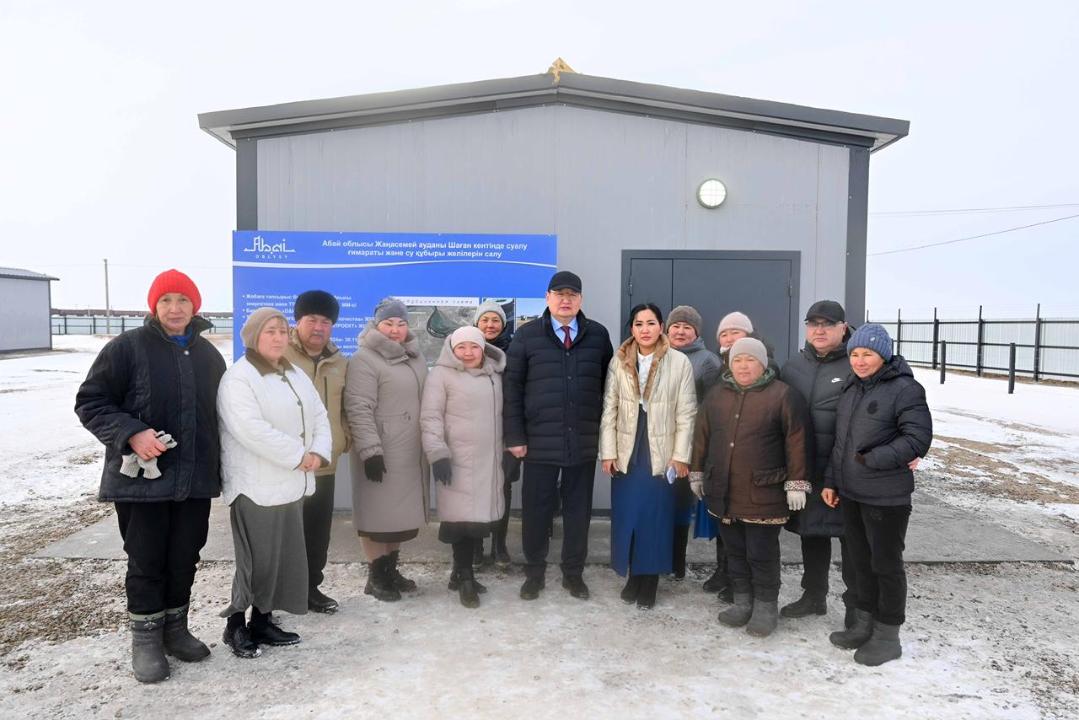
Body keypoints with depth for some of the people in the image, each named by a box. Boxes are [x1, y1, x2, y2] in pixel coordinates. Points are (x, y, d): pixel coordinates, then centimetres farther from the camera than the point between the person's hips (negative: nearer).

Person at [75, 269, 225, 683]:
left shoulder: (209, 355, 10)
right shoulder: (127, 348, -7)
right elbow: (89, 403, -7)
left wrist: (218, 463, 14)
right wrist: (131, 434, -21)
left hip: (195, 479, 5)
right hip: (142, 477, -4)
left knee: (185, 558, 13)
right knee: (146, 562, 5)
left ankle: (175, 629, 29)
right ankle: (145, 639, 21)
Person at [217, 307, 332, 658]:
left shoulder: (296, 375, 14)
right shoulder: (239, 377, -12)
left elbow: (319, 416, 11)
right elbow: (252, 430, -24)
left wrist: (318, 452, -7)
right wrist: (298, 456, -20)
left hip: (291, 483, 8)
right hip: (257, 486, -8)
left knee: (284, 557, 12)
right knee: (257, 560, -3)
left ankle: (262, 621, 25)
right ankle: (236, 625, 14)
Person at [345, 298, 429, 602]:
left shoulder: (415, 357, 13)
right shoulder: (365, 359, -11)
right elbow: (359, 409, -17)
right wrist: (370, 450, -23)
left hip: (411, 452, 8)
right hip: (381, 452, -7)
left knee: (402, 511, 14)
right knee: (379, 512, 1)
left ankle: (391, 569, 27)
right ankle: (376, 576, 14)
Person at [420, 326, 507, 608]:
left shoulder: (494, 374, 15)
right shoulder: (442, 373, -3)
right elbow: (430, 417, -7)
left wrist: (509, 449, 21)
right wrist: (438, 453, -16)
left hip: (489, 460, 6)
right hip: (457, 461, -6)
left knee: (480, 517, 8)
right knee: (463, 518, -6)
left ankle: (461, 573, 23)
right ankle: (465, 577, 9)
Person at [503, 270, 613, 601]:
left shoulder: (598, 335, 4)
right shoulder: (527, 335, -1)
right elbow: (512, 387, -1)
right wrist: (515, 436, -6)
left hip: (584, 442, 1)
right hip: (539, 441, -1)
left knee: (578, 510, 12)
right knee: (536, 510, 9)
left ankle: (573, 574, 28)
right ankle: (534, 573, 27)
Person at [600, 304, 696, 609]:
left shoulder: (680, 362, -5)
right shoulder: (619, 361, 2)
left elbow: (686, 413, -4)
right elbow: (609, 408, 3)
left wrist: (680, 456, -7)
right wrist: (608, 452, -2)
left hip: (661, 453, -2)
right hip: (626, 453, 2)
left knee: (655, 517, 4)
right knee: (626, 516, 8)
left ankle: (649, 582, 18)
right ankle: (633, 576, 24)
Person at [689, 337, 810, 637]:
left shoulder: (783, 395, -6)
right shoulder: (716, 395, 9)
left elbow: (796, 441, -9)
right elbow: (702, 436, 14)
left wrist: (796, 483, -11)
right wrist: (697, 473, 14)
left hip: (763, 494, -5)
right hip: (723, 492, 5)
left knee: (762, 554, 4)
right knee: (735, 551, 15)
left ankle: (766, 607, 22)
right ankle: (742, 601, 30)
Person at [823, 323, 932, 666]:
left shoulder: (904, 389, -13)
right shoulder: (851, 388, 10)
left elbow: (918, 439, -18)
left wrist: (872, 459, -20)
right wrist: (831, 480, 13)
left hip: (886, 497, -7)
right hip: (850, 493, 7)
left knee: (886, 564, 5)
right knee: (861, 560, 18)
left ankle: (887, 636, 20)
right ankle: (864, 624, 33)